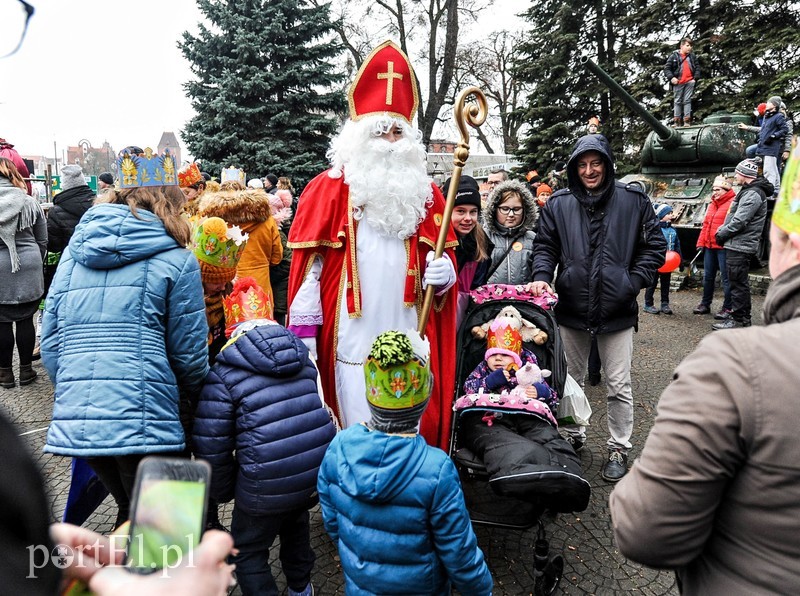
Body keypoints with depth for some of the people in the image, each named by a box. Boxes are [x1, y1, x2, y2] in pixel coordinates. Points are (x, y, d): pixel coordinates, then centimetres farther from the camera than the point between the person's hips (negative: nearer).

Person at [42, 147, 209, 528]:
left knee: (130, 511, 27)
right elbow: (188, 354, -2)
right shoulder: (176, 260, -3)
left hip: (75, 421, 6)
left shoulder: (73, 252, 13)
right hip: (143, 421, -5)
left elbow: (49, 343, 13)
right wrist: (199, 397, 18)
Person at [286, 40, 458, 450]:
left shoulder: (424, 193, 13)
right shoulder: (328, 190, 1)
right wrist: (304, 336, -6)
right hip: (353, 340, -3)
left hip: (411, 341, 4)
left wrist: (444, 272, -4)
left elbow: (445, 254, 20)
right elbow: (308, 267, -2)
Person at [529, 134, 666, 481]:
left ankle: (619, 448, 23)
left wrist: (633, 282, -9)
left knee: (619, 387, 6)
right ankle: (571, 436, 35)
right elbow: (545, 246, 4)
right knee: (570, 380, 16)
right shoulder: (558, 206, 2)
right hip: (571, 309, 2)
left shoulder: (634, 202, -1)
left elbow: (654, 247, 3)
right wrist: (542, 276, -14)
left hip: (617, 311, -2)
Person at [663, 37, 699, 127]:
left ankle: (687, 121, -1)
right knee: (677, 101, 2)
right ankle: (677, 121, 5)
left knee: (687, 101, 0)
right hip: (678, 83, -2)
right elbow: (667, 68, -1)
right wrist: (671, 78, -13)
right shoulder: (674, 56, 2)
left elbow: (697, 67, 14)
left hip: (690, 82, 2)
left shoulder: (692, 56, 11)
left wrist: (695, 78, 1)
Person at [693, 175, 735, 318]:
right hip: (709, 246, 8)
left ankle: (727, 308, 5)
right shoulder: (712, 204, 18)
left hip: (723, 247, -8)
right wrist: (701, 242, 13)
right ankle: (705, 304, 27)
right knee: (708, 276, 15)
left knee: (726, 278, -2)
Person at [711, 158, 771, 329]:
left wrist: (721, 234, -9)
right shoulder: (748, 191, 17)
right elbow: (734, 217, 21)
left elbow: (739, 222, -21)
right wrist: (722, 230, 7)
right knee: (740, 283, 16)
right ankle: (745, 318, 25)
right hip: (738, 246, 11)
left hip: (739, 247, -11)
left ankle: (737, 320, 0)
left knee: (738, 284, -6)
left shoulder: (752, 195, -16)